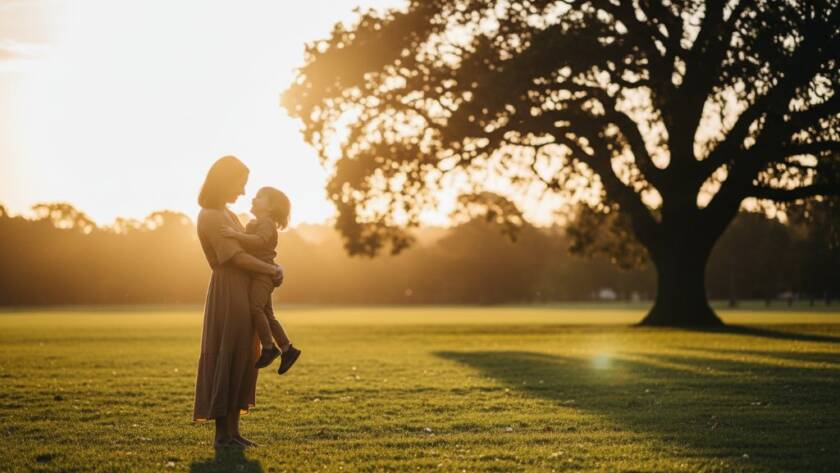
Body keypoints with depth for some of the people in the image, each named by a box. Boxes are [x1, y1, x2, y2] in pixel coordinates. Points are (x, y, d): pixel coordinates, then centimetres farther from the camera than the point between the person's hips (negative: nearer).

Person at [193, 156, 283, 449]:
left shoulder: (225, 213, 17)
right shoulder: (211, 217, -13)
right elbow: (237, 257, -18)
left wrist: (273, 268, 8)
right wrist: (272, 270, -8)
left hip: (241, 294, 10)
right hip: (228, 294, -10)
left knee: (241, 361, 10)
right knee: (227, 359, -6)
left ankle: (233, 431, 15)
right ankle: (222, 434, -1)